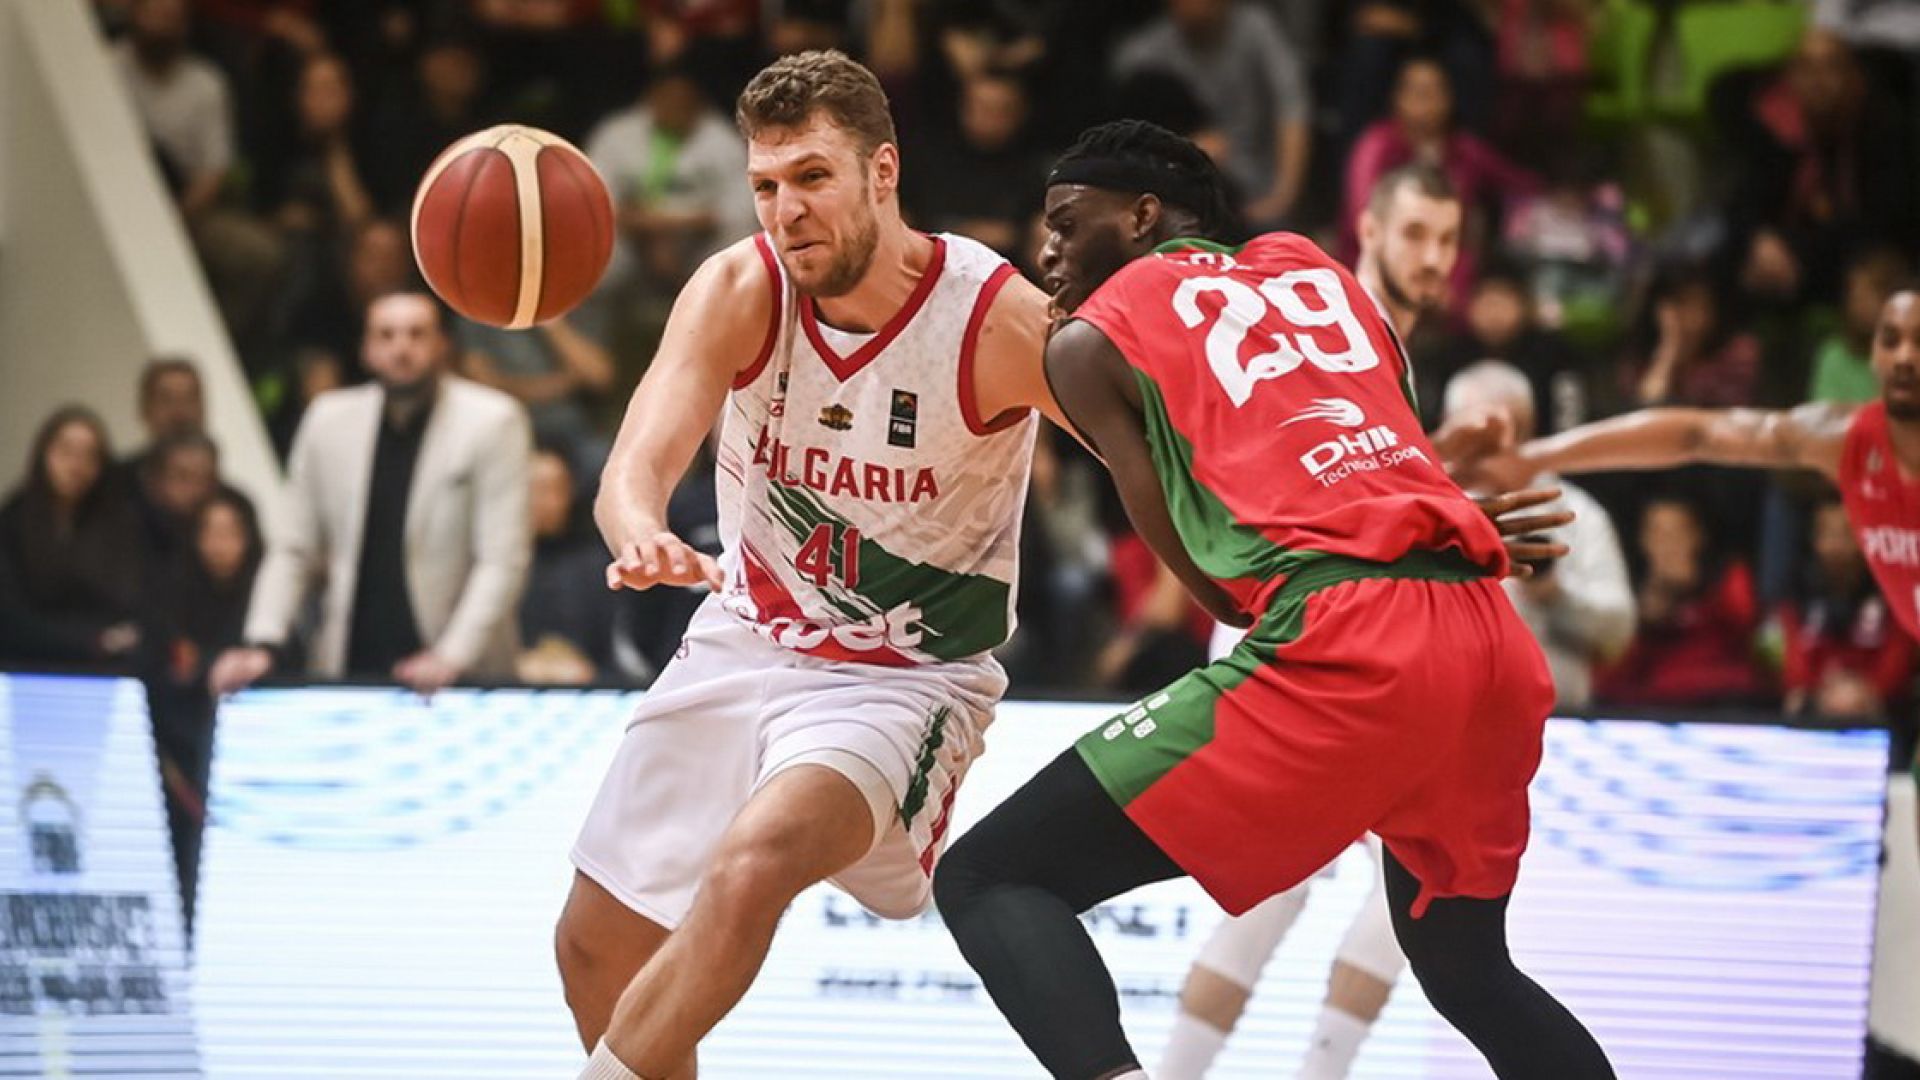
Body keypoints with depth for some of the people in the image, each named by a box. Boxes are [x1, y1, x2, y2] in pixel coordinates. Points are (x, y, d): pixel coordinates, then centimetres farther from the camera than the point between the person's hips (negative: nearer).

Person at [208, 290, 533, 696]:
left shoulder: (493, 422, -5)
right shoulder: (329, 419, 6)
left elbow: (502, 560, -9)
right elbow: (294, 550, 9)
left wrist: (453, 657, -20)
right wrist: (263, 645, -5)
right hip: (347, 672, 3)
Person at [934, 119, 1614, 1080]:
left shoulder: (1088, 342, 15)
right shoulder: (1314, 272, 29)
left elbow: (1208, 579, 13)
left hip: (1342, 646, -6)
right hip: (1491, 642, 6)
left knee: (986, 880, -2)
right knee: (1465, 966, 31)